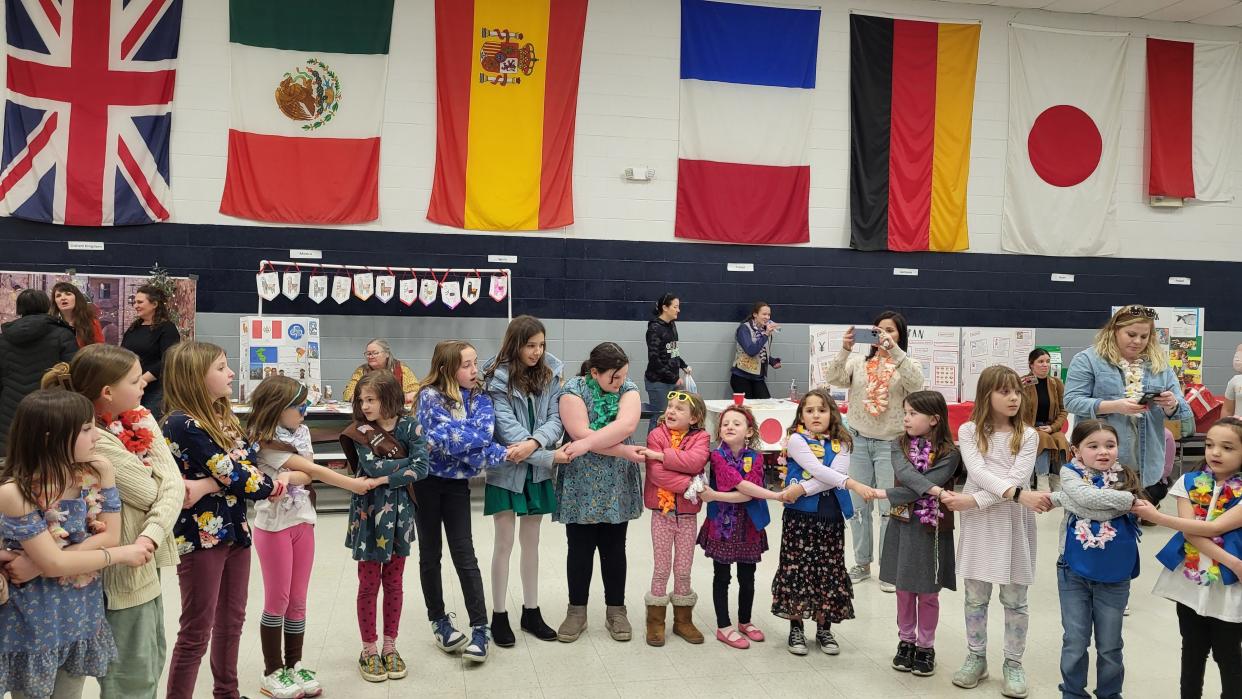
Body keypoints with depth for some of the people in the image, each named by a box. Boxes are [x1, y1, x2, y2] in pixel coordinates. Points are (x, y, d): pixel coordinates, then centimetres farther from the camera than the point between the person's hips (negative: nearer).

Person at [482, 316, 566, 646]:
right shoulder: (499, 378, -12)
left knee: (531, 542, 14)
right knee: (504, 543, 3)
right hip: (506, 470, -4)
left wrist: (535, 443, -26)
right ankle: (499, 616, 15)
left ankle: (531, 611, 25)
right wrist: (550, 457, -25)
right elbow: (506, 426, -18)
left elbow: (555, 419, -5)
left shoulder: (550, 376, 2)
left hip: (537, 471, 4)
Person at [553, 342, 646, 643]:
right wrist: (624, 451, -20)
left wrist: (587, 444, -27)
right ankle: (577, 612, 22)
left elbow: (626, 426, -19)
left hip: (617, 487, 2)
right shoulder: (573, 389, -8)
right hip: (581, 486, -2)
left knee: (614, 550, 10)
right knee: (580, 550, 7)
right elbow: (581, 434, -19)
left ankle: (616, 611, 24)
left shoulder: (628, 389, 0)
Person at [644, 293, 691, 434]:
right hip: (658, 381, -7)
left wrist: (683, 365, 9)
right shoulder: (655, 328, -11)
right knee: (658, 419, -4)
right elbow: (654, 359, -15)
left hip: (672, 380, 7)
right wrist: (674, 378, -14)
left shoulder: (671, 325, 11)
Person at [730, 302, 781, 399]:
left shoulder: (766, 330, 9)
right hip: (741, 377, -5)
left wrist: (773, 362, 2)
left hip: (758, 378, 5)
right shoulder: (744, 328, -9)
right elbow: (751, 351, -23)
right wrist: (766, 334, -25)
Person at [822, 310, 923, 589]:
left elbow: (916, 383, -21)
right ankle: (862, 563, 25)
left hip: (891, 444, -2)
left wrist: (894, 350, -31)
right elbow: (832, 378, -11)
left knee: (890, 508, 1)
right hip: (858, 441, 2)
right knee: (858, 506, 10)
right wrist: (844, 349, -26)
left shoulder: (908, 365, 1)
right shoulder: (858, 362, 4)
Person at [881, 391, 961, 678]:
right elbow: (903, 471, -19)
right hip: (901, 525, 4)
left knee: (928, 592, 8)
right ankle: (906, 641, 27)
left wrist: (886, 495, -18)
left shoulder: (948, 453, -12)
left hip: (931, 528, -3)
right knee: (904, 589, 13)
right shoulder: (901, 444, 1)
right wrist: (932, 489, -32)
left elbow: (921, 488, -20)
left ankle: (926, 647, 22)